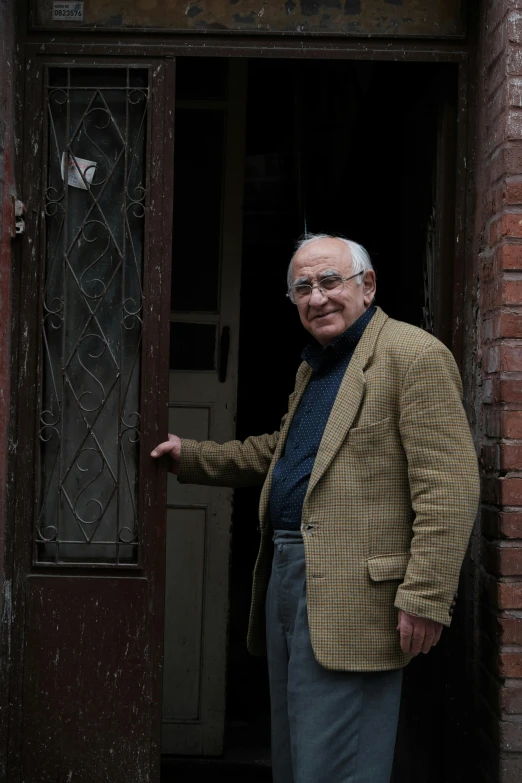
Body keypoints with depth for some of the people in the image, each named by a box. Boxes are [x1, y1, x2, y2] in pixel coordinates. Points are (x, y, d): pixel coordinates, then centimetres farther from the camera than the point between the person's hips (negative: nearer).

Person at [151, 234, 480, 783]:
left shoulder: (414, 356, -11)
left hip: (350, 596, -9)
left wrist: (425, 600, -22)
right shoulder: (313, 366, 19)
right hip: (284, 575, 9)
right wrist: (192, 457, 22)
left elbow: (448, 490, -18)